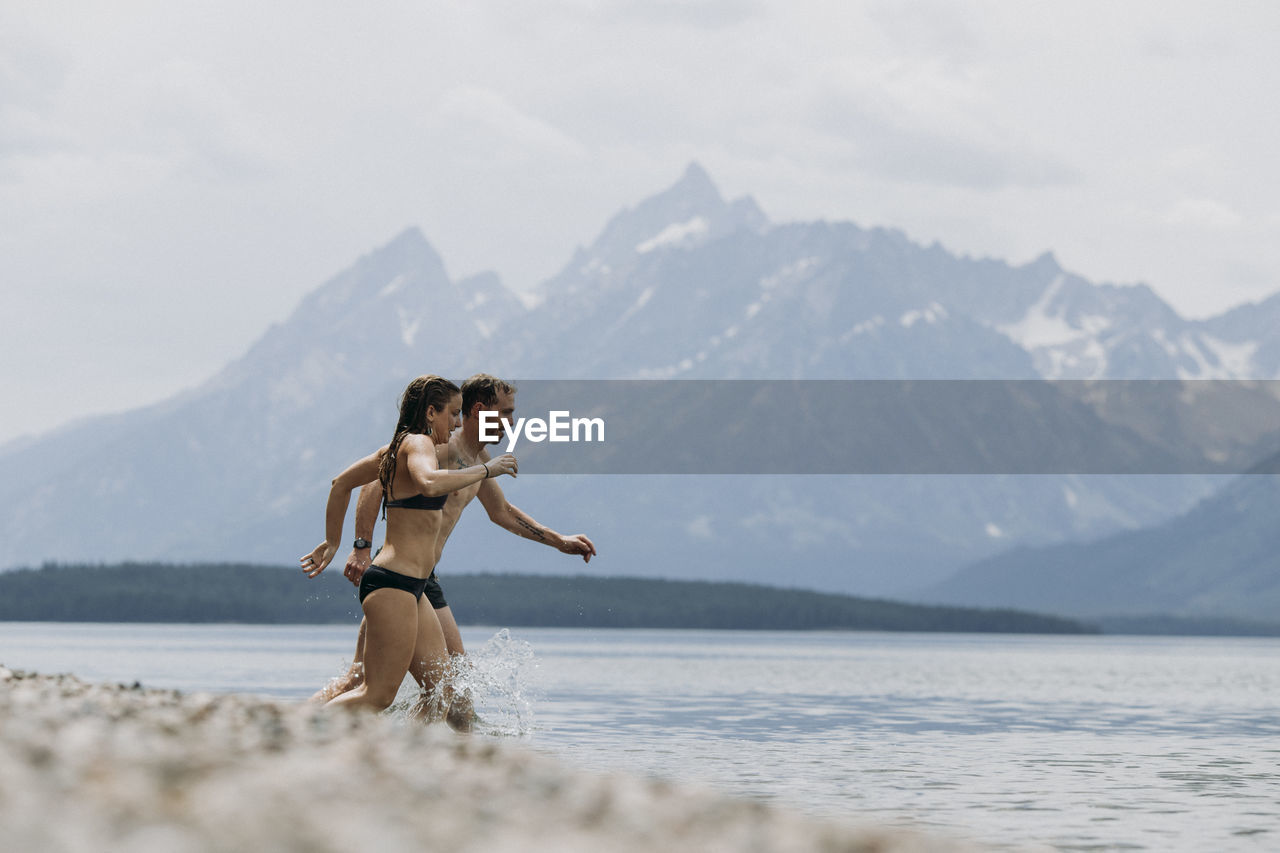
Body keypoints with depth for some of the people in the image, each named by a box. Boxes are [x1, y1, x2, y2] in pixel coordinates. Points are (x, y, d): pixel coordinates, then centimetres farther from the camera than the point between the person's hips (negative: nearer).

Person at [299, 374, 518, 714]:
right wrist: (485, 469, -23)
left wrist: (332, 542, 32)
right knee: (378, 696, -12)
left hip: (410, 589, 11)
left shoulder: (396, 449, 18)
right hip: (393, 583, -11)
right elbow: (429, 483, -33)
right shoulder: (418, 443, -10)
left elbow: (341, 483, 27)